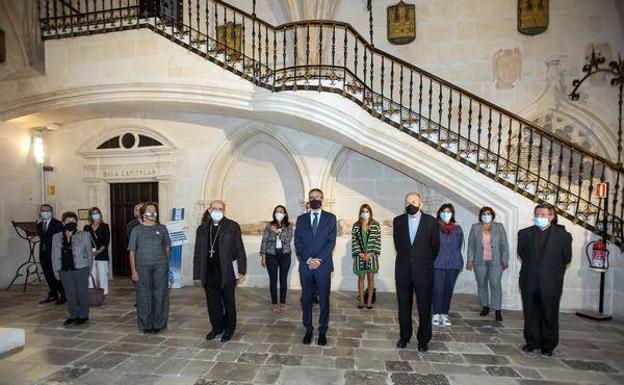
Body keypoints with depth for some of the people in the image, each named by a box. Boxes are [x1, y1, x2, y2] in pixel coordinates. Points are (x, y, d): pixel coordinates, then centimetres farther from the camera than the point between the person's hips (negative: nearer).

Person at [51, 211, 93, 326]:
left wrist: (89, 268, 1)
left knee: (82, 292, 4)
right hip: (64, 270, 3)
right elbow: (54, 255, 11)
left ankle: (83, 315, 17)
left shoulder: (84, 236, -2)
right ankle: (73, 315, 23)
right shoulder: (56, 237, 6)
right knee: (69, 293, 9)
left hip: (80, 269, -3)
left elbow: (89, 253, 2)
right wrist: (56, 270, 7)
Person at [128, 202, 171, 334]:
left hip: (160, 266, 1)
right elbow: (132, 251, 0)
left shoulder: (162, 228, 6)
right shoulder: (137, 230, 2)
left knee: (160, 295, 4)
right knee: (144, 296, 5)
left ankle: (158, 324, 19)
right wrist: (133, 270, -5)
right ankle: (145, 325, 21)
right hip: (142, 267, -1)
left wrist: (165, 262, 10)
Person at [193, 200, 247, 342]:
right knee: (213, 303, 14)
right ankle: (217, 327, 34)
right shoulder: (202, 229, 6)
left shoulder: (233, 227, -4)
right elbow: (198, 253, 8)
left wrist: (241, 271, -8)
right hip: (209, 274, 3)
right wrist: (198, 274, 4)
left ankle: (229, 329, 28)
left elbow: (240, 250, -5)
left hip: (227, 273, -3)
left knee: (229, 303, 10)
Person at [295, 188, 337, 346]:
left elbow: (331, 242, -5)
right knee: (307, 299, 10)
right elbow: (298, 242, 1)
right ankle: (308, 329, 26)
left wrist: (318, 260, -14)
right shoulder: (301, 219, 8)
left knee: (324, 300, 7)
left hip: (323, 266, -1)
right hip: (305, 266, 2)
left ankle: (322, 331, 23)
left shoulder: (330, 218, 3)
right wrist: (308, 260, -11)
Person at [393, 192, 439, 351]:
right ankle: (404, 336, 28)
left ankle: (423, 339, 24)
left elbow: (435, 246, 6)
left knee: (424, 307, 7)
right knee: (404, 306, 11)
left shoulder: (430, 221, -3)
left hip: (423, 272, -1)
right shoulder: (398, 221, 2)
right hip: (403, 271, 2)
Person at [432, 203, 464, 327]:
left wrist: (458, 260, 11)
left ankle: (444, 314, 20)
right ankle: (436, 314, 8)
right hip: (438, 264, -3)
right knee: (438, 289, -4)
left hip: (453, 264, 3)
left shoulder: (457, 229, 7)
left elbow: (459, 246, 14)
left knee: (449, 289, 9)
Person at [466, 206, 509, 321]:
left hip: (495, 261, -1)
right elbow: (471, 245, 5)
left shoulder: (499, 227, 4)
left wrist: (505, 260, -2)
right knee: (481, 284, 8)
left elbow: (504, 244, 4)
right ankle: (485, 307, 21)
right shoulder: (475, 227, 5)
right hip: (480, 261, 2)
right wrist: (470, 260, 0)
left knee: (495, 285, -4)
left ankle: (497, 310, 4)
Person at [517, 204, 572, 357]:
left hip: (551, 283, -2)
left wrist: (554, 273, 11)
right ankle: (531, 343, 26)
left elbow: (566, 258, 5)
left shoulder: (563, 235, -5)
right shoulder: (524, 233, 1)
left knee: (550, 316, 10)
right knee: (531, 315, 12)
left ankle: (548, 346, 27)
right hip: (529, 282, 2)